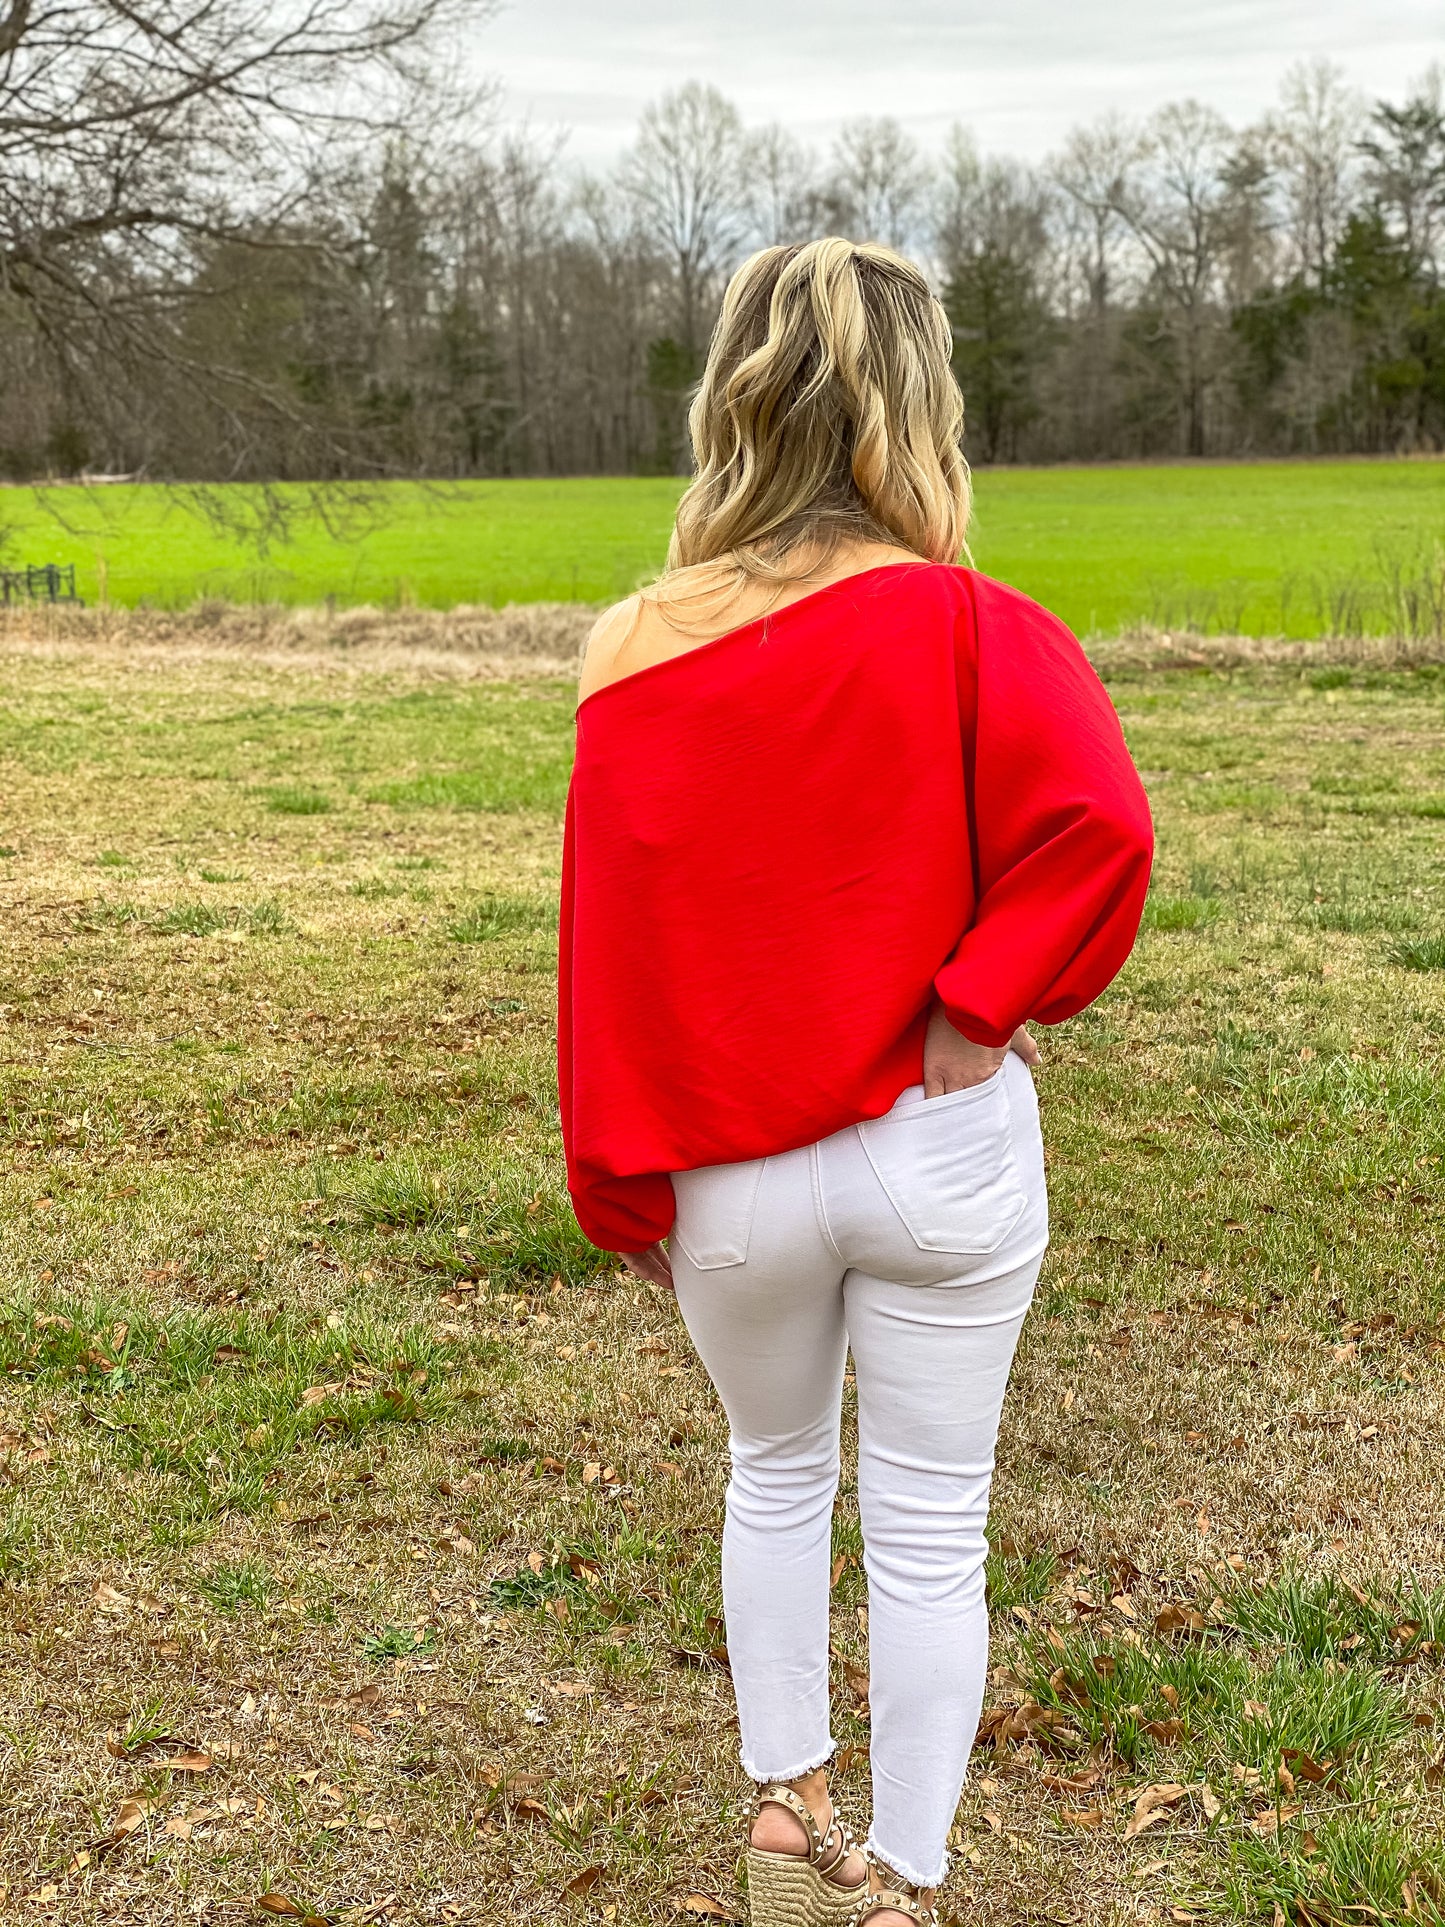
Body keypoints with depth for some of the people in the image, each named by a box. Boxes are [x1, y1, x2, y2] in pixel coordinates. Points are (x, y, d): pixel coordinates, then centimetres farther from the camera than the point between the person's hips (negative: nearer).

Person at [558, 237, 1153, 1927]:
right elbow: (1100, 825, -27)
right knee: (928, 1527, 12)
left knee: (777, 1474, 26)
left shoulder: (641, 660, -6)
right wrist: (982, 1008, -14)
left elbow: (609, 941, -1)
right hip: (941, 1150, -2)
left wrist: (621, 1187, 8)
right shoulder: (964, 629, -12)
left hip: (731, 1171, 3)